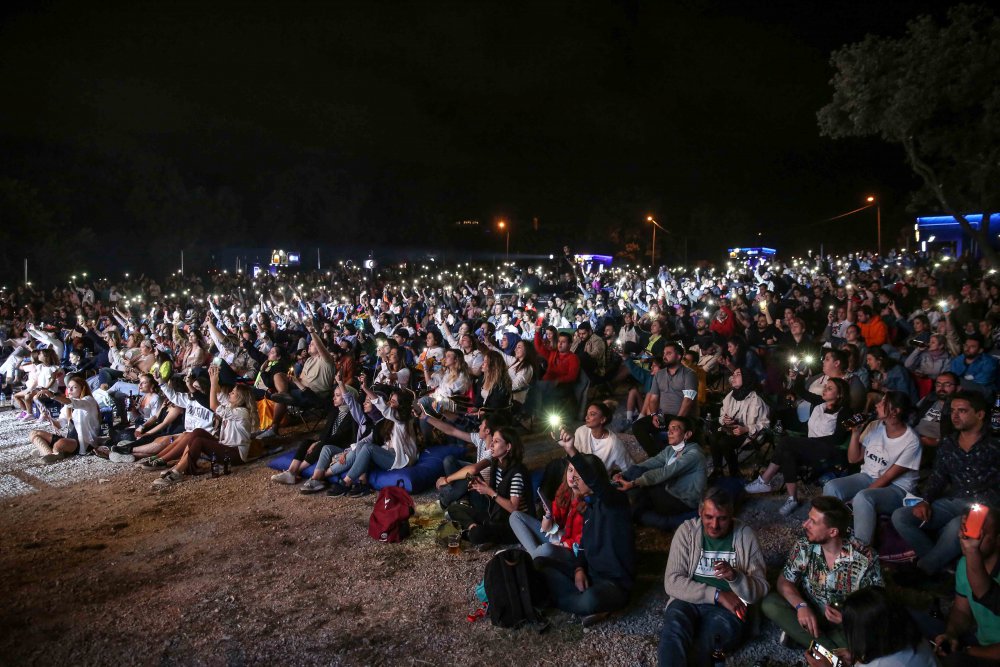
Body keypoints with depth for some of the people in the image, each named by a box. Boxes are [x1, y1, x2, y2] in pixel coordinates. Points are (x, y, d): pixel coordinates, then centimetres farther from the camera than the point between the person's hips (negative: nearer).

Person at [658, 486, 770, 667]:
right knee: (674, 631, -35)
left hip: (729, 607, 1)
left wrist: (735, 577, -24)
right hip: (689, 601, 0)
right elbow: (672, 582, -6)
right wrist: (718, 595, -15)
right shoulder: (686, 531, 0)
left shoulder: (745, 536, 0)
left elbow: (760, 591, -2)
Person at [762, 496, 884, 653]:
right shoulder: (803, 546, -12)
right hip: (810, 611, 3)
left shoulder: (865, 559, -21)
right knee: (770, 603, -22)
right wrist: (801, 606, -24)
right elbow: (785, 581, -4)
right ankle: (832, 651, -20)